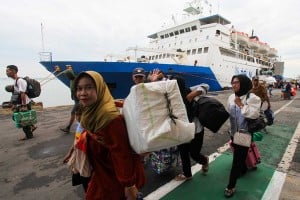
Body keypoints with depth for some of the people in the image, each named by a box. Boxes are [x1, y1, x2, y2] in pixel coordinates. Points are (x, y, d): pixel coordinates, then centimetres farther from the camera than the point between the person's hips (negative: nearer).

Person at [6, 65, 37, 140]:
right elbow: (16, 94, 18)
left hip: (25, 104, -9)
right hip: (20, 105, 9)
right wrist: (14, 104, 21)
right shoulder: (16, 81, 12)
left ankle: (29, 135, 18)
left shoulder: (20, 80, -19)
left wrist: (24, 106, -27)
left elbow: (23, 94, -25)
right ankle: (31, 126, 29)